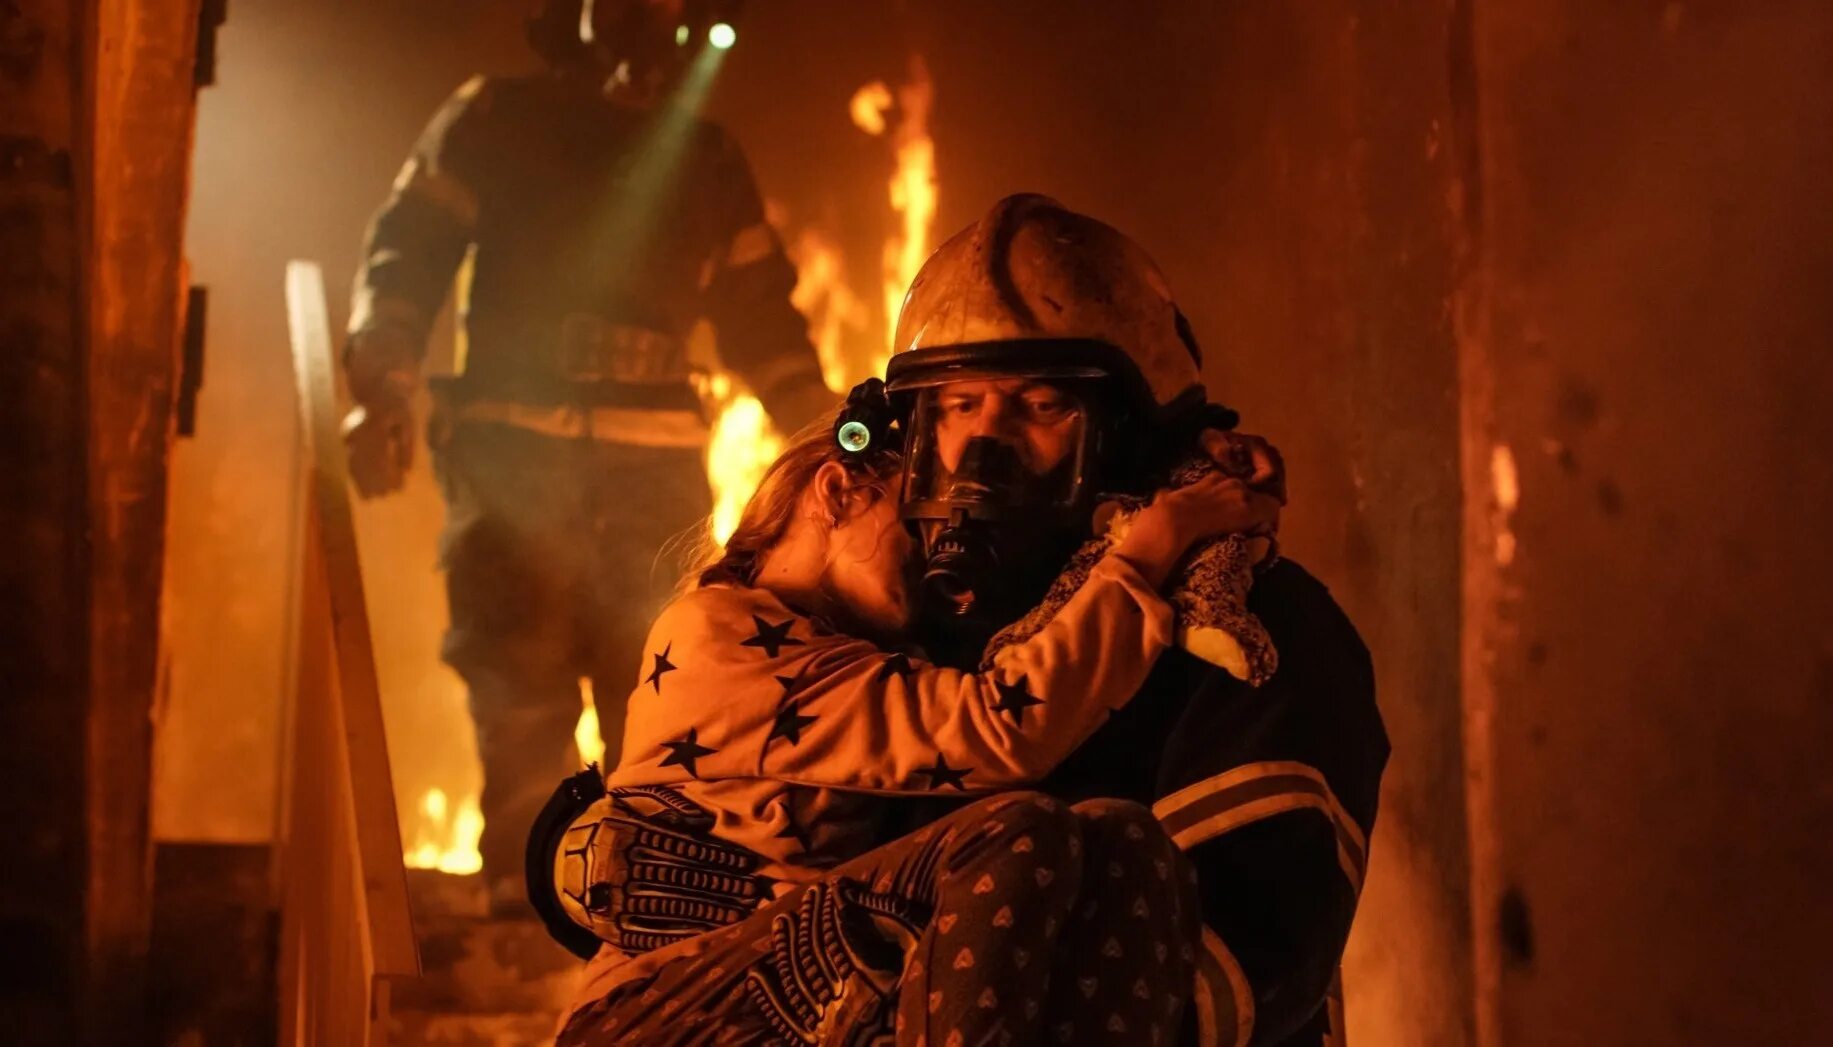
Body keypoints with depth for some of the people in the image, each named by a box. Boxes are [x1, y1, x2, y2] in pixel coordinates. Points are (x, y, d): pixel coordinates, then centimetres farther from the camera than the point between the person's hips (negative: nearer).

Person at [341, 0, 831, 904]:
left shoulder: (707, 161, 18)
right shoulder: (499, 120, 10)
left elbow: (760, 317, 19)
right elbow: (405, 254, 2)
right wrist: (381, 389, -13)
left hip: (655, 463, 2)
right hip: (512, 447, -2)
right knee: (520, 684, -8)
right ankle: (522, 892, -3)